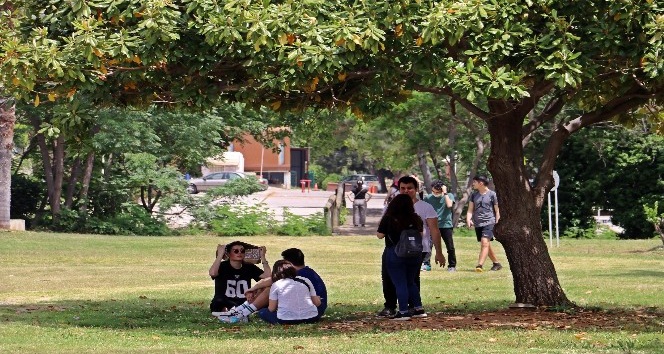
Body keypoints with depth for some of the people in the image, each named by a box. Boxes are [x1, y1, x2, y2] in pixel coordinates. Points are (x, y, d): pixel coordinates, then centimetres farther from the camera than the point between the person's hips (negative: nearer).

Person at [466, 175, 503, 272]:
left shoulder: (492, 194, -3)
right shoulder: (474, 195, 11)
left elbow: (497, 210, 2)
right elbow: (470, 209, 8)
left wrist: (497, 222, -3)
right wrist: (468, 219, -10)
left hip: (489, 222, -6)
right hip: (478, 223, 6)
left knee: (485, 242, -20)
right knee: (486, 245, 11)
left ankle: (480, 265, -27)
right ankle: (496, 263, 25)